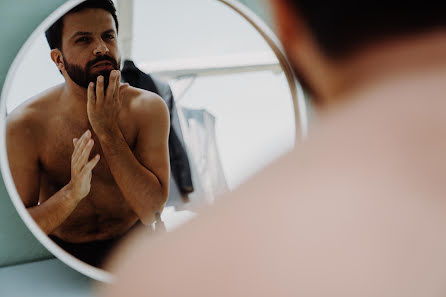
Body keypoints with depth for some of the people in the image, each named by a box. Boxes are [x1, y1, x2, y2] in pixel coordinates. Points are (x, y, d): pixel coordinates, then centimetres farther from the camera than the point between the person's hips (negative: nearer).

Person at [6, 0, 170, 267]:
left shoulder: (148, 108, -11)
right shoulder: (25, 125, -14)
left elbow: (151, 212, -18)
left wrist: (108, 131, -23)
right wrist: (72, 192, -32)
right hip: (59, 249, 0)